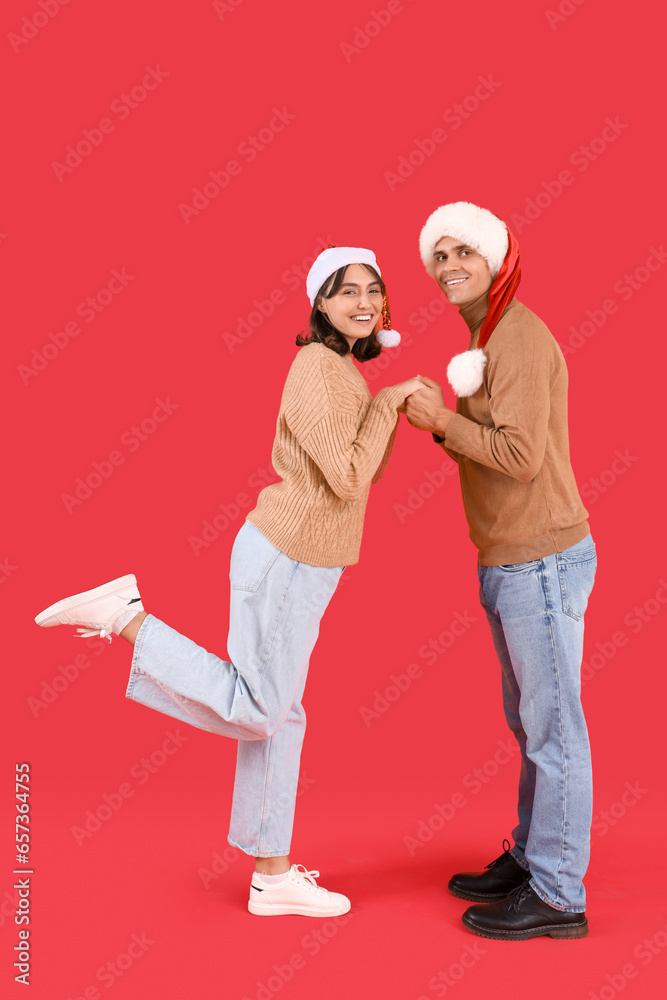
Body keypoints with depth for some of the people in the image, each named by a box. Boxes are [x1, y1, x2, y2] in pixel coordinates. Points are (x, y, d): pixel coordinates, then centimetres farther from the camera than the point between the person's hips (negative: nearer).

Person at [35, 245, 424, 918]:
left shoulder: (342, 369, 13)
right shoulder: (316, 369, -16)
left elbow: (365, 476, 16)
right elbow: (347, 480, -22)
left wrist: (400, 409, 6)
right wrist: (387, 402, -14)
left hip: (298, 562, 10)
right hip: (286, 561, -10)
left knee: (277, 714, 14)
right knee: (255, 706, 4)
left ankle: (272, 875, 25)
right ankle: (124, 617, 4)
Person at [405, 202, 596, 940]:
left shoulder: (519, 338, -14)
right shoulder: (486, 341, 16)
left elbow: (523, 456, -22)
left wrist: (442, 420, -15)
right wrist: (441, 421, 4)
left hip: (543, 561, -10)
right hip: (509, 563, 10)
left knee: (552, 727, 0)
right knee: (529, 721, 18)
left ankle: (557, 896, 12)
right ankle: (532, 859, 32)